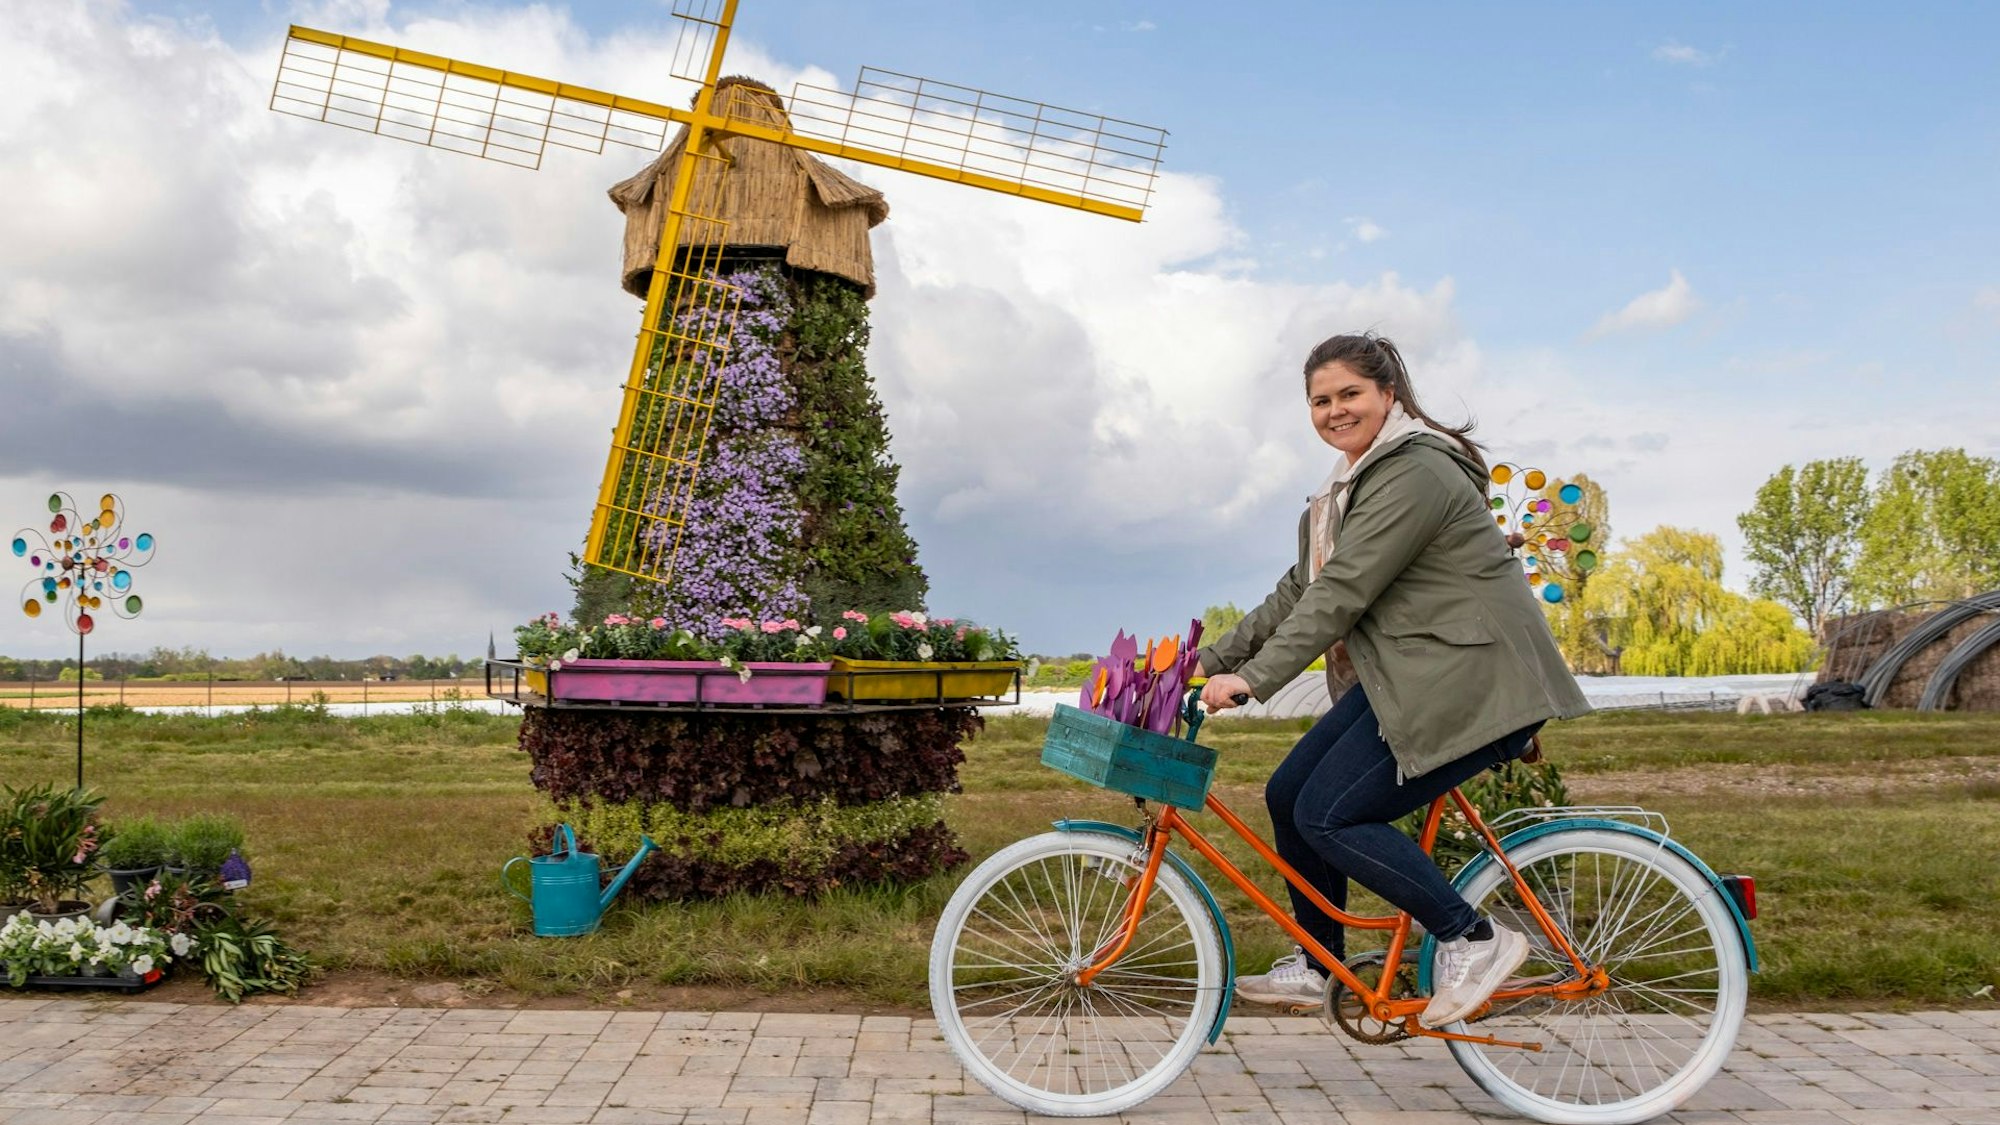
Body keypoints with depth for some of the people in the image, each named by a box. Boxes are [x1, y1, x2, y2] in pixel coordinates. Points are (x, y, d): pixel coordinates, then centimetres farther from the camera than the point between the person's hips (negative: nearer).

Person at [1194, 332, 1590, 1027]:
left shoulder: (1415, 472, -17)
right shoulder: (1353, 483, 15)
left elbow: (1342, 593, -23)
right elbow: (1301, 589, 15)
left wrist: (1251, 678, -24)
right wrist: (1213, 660, 9)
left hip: (1471, 681, -10)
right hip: (1408, 678, 10)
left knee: (1326, 815, -14)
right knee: (1287, 794, 5)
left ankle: (1474, 940, -2)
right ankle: (1314, 968, 19)